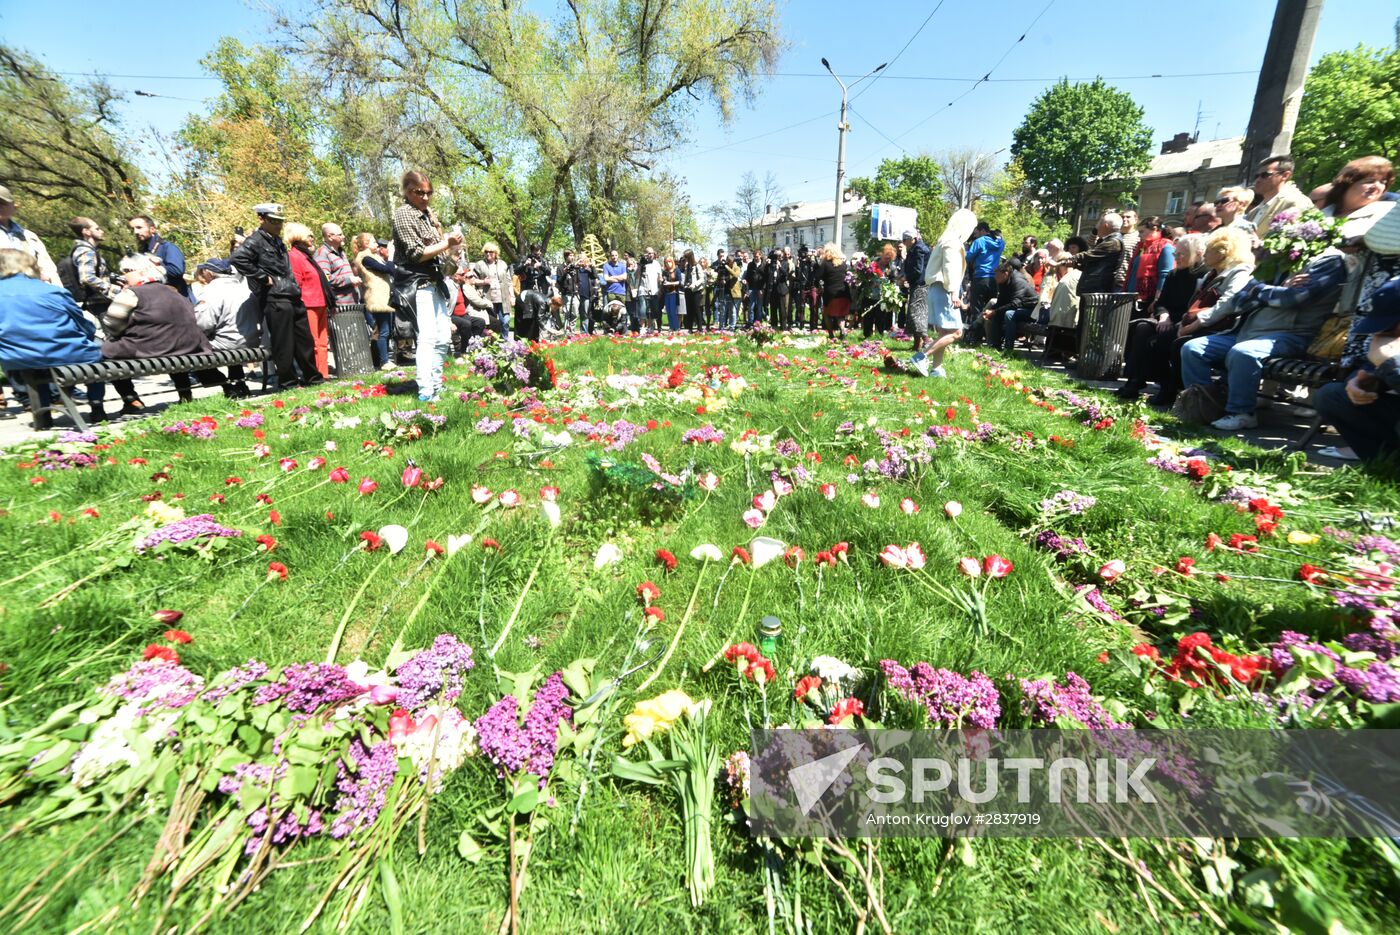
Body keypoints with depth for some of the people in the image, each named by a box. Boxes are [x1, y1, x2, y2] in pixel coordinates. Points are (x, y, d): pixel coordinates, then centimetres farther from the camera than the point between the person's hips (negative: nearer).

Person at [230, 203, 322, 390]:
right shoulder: (255, 240, -5)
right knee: (284, 344, -4)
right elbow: (237, 258, -20)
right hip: (275, 299, -8)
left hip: (292, 297, 8)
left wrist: (295, 287, 17)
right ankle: (287, 382, 4)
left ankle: (312, 378, 21)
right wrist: (262, 278, -16)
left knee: (305, 340, 12)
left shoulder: (278, 242, 20)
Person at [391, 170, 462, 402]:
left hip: (436, 281, 9)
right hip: (418, 282, -9)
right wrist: (447, 244, -13)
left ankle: (436, 385, 19)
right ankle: (425, 392, -23)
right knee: (428, 337, -20)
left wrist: (453, 245, 5)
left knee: (443, 338, 9)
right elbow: (416, 254, -12)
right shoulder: (403, 214, -5)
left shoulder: (429, 214, 18)